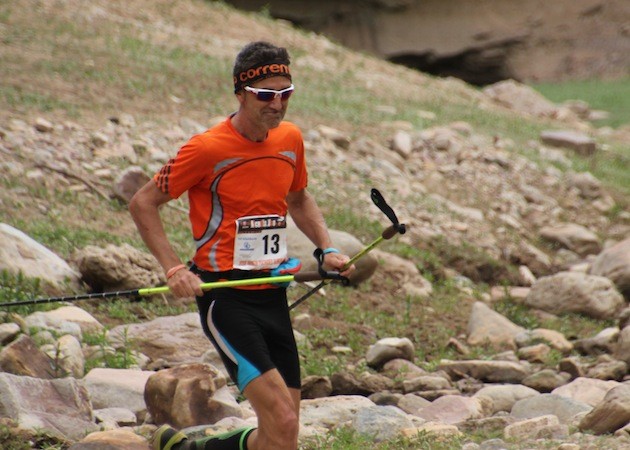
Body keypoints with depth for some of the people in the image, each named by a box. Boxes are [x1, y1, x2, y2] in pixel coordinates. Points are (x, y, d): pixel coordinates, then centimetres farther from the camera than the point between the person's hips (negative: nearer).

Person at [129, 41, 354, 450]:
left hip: (273, 296, 7)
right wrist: (174, 268, -15)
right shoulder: (208, 149, -12)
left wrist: (327, 248, 12)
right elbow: (143, 204, -5)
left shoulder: (291, 139, 7)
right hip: (225, 297, -7)